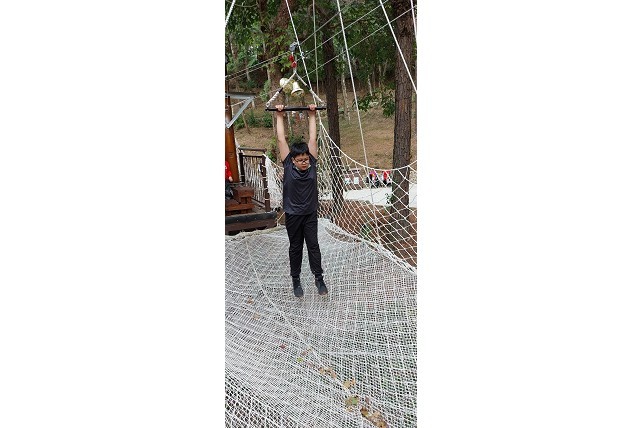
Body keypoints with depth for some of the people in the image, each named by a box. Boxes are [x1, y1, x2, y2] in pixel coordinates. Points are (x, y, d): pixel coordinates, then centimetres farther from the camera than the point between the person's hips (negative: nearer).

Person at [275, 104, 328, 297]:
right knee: (295, 248, 11)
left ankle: (319, 278, 19)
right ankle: (296, 280, 24)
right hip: (293, 215, -1)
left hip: (310, 214, 1)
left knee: (313, 246, 7)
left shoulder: (311, 164, -7)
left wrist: (312, 114, 0)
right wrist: (279, 116, -6)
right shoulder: (288, 165, -11)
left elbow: (312, 138, -2)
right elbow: (281, 139, -9)